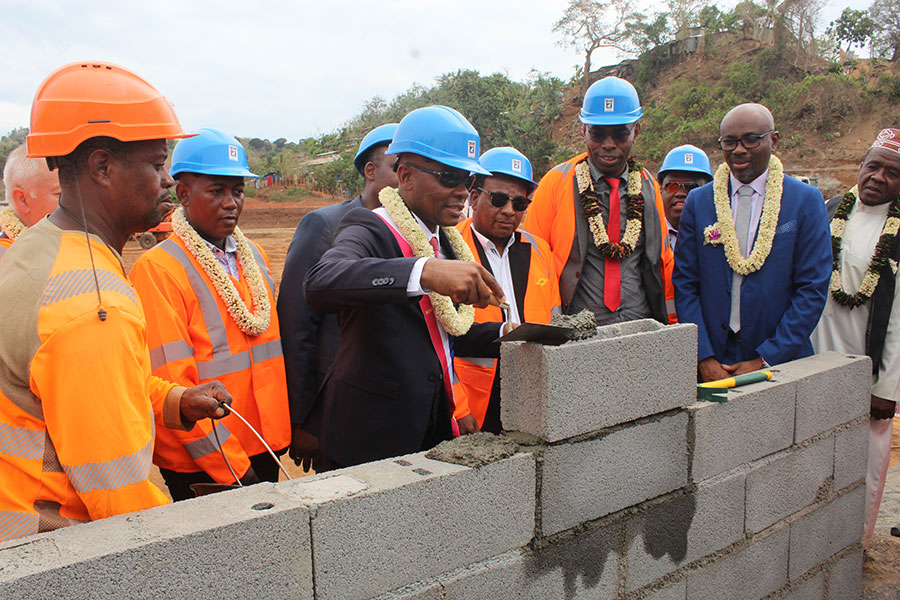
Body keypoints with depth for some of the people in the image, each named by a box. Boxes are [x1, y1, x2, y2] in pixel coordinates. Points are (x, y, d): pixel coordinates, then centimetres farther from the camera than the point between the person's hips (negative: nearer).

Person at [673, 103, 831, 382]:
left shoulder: (806, 200, -1)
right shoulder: (698, 201, 4)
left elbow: (813, 289, -5)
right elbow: (684, 284, 2)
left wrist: (766, 359, -10)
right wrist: (704, 359, -8)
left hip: (780, 362, -1)